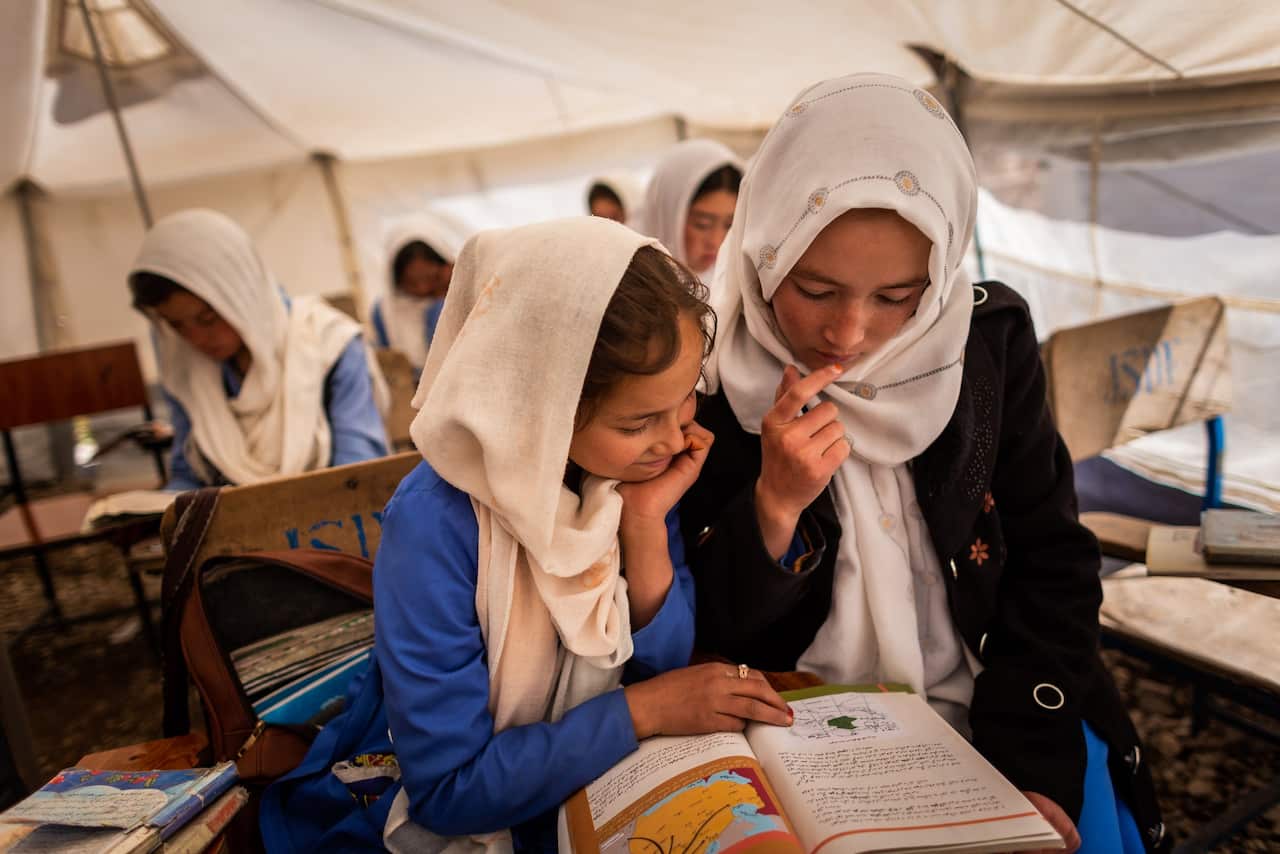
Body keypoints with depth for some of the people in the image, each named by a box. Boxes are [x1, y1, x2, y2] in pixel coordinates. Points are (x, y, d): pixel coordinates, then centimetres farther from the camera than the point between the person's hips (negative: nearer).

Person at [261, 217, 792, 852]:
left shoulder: (637, 468, -13)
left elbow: (664, 666, -8)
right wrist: (639, 710, -23)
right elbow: (449, 788, -23)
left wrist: (646, 525, -23)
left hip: (588, 786, 4)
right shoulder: (436, 524, -27)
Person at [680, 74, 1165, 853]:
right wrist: (774, 504, -25)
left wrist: (1030, 762, -8)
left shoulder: (990, 339, -7)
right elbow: (700, 628, -8)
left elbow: (1052, 563, 0)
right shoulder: (708, 372, -13)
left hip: (989, 711, 4)